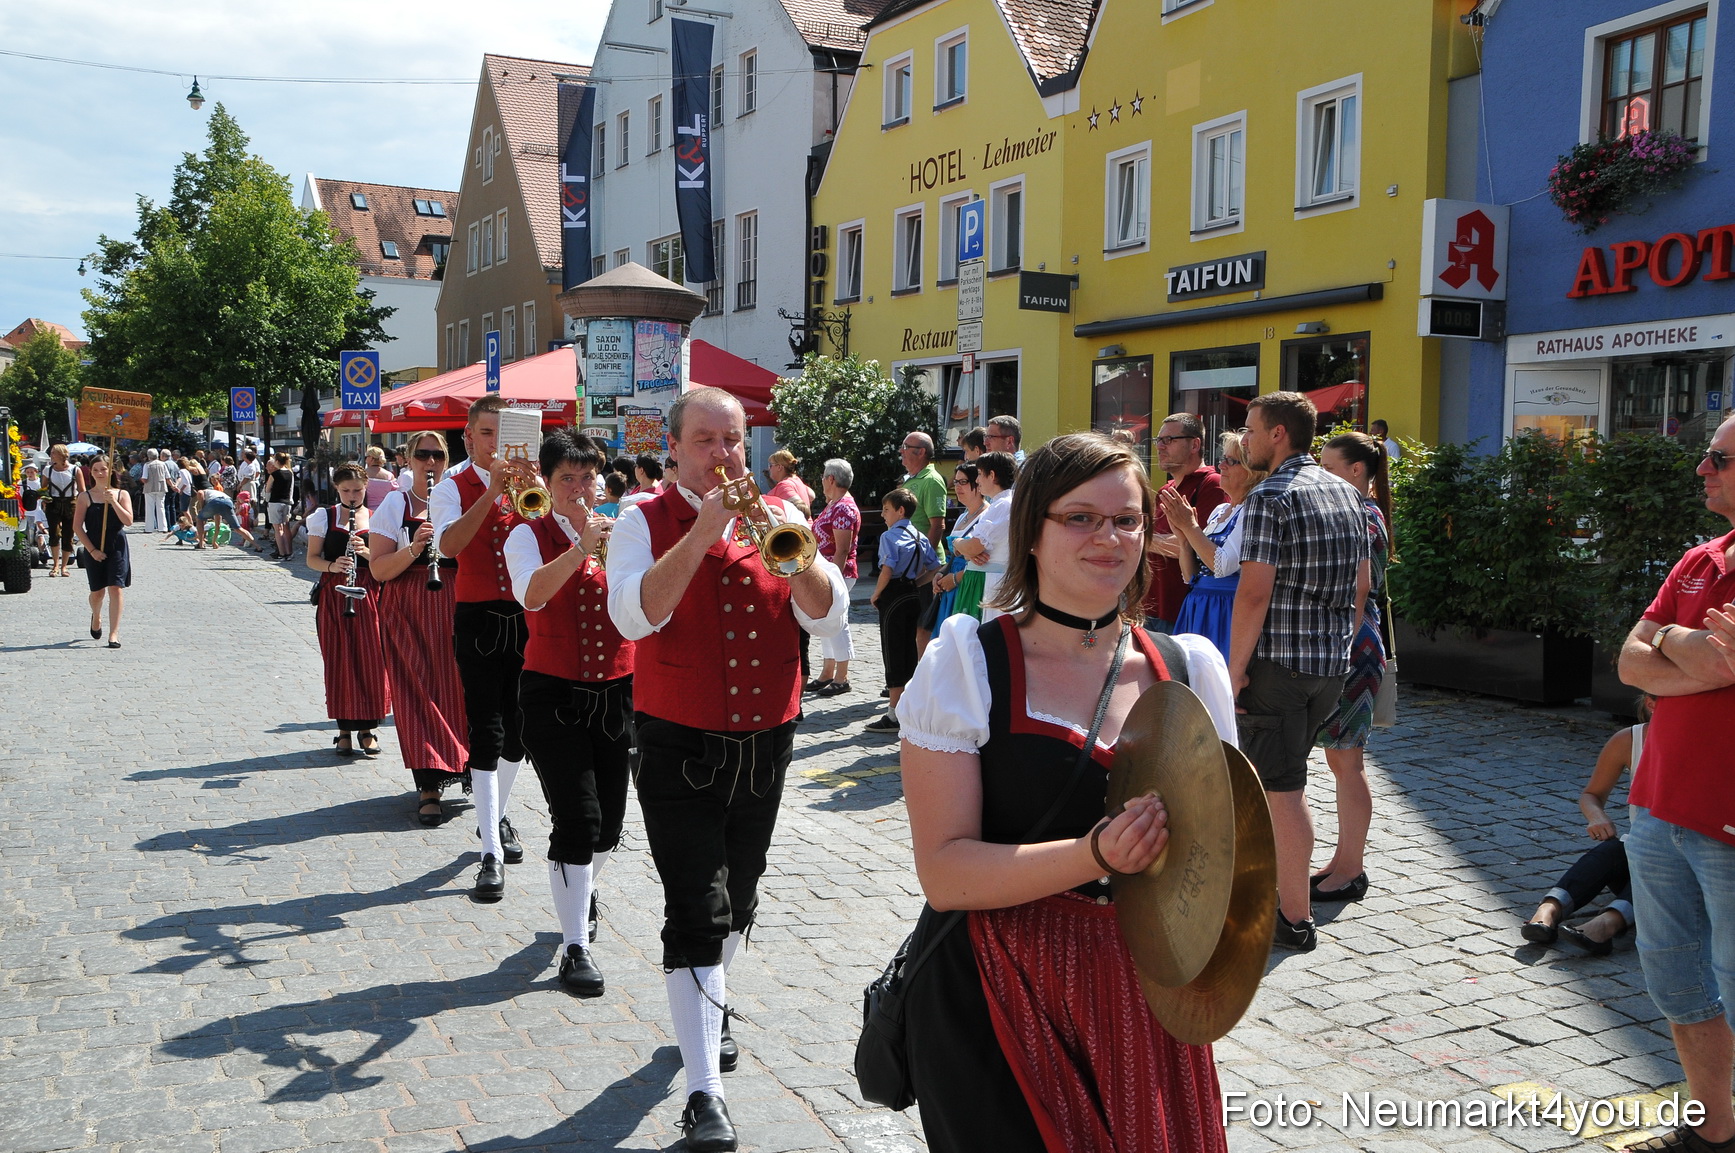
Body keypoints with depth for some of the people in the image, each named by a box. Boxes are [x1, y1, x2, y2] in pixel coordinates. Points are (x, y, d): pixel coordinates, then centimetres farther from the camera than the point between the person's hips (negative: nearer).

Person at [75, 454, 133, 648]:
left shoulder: (121, 495, 4)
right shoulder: (85, 497, 1)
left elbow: (128, 521, -7)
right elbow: (78, 526, -1)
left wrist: (113, 502, -18)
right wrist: (92, 550, -8)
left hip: (117, 547, 0)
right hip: (94, 549, 0)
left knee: (116, 588, -8)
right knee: (97, 591, 9)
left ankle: (114, 633, -6)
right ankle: (96, 617, 42)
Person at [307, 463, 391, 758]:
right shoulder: (324, 517, 5)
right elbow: (312, 559, 2)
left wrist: (367, 552, -17)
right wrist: (332, 565, -18)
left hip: (368, 597, 0)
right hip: (334, 598, 0)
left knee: (371, 662, -3)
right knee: (339, 662, 0)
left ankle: (367, 729, 9)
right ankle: (345, 730, 9)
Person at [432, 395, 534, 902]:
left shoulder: (530, 483, 6)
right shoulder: (453, 489, 0)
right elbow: (449, 544, -20)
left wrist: (531, 491, -26)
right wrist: (491, 493, -28)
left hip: (527, 617, 3)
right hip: (478, 618, -3)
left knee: (518, 728, 14)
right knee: (486, 734, -8)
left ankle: (497, 816, 37)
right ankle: (491, 855, -7)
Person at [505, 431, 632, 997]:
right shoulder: (529, 536, -2)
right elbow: (532, 594, -23)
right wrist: (581, 548, -34)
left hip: (616, 691, 4)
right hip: (555, 694, -4)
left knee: (608, 822, 11)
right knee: (576, 818, -11)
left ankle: (582, 889, 43)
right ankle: (575, 947, -1)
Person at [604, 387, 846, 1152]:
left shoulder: (777, 518, 5)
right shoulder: (645, 523, -4)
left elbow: (827, 616, -6)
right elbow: (634, 616, -22)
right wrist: (701, 534, -27)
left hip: (764, 746, 4)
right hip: (680, 750, -4)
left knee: (737, 902, 20)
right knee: (696, 913, -8)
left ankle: (702, 1011, 46)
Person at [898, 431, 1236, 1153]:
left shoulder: (1190, 667, 2)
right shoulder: (965, 664, -9)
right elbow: (944, 873, -15)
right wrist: (1096, 855, -27)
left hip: (1142, 997, 4)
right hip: (994, 1011, -3)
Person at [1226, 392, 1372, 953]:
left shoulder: (1270, 497, -14)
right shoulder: (1347, 495, 11)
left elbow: (1253, 593, -20)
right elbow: (1361, 586, 15)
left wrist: (1235, 667, -14)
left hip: (1277, 660, -8)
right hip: (1333, 663, 8)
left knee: (1280, 789, 0)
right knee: (1284, 776, 22)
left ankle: (1295, 919, 6)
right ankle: (1278, 882, 33)